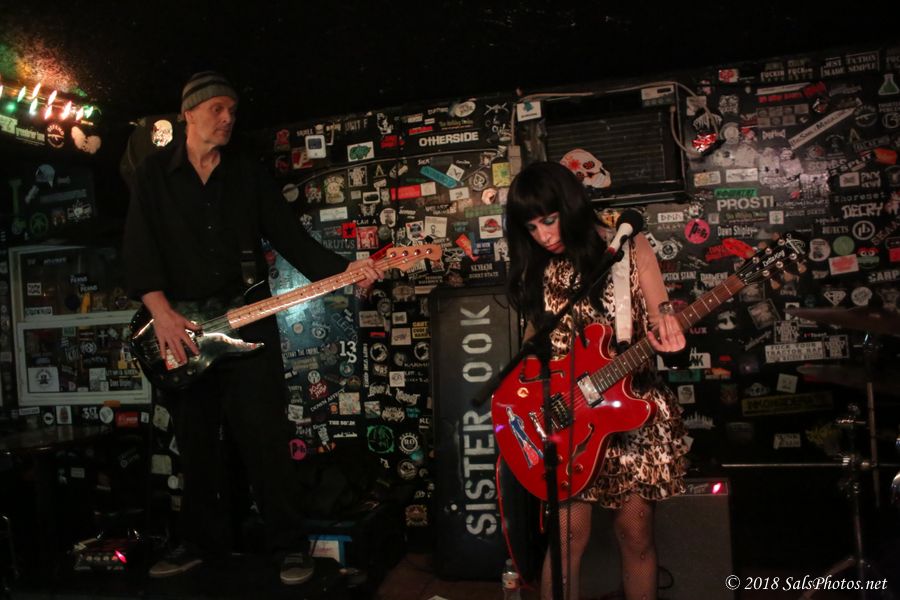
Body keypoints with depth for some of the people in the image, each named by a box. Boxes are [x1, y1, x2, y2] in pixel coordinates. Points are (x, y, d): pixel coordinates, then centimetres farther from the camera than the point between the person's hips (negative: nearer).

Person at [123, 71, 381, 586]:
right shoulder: (154, 173, 5)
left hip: (248, 322, -1)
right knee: (196, 442, 11)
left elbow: (292, 237, 1)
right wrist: (162, 313, -17)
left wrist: (344, 270, -14)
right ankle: (206, 539, 27)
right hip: (181, 330, 1)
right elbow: (139, 247, -4)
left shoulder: (249, 175, 7)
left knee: (264, 437, -3)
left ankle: (290, 543, 8)